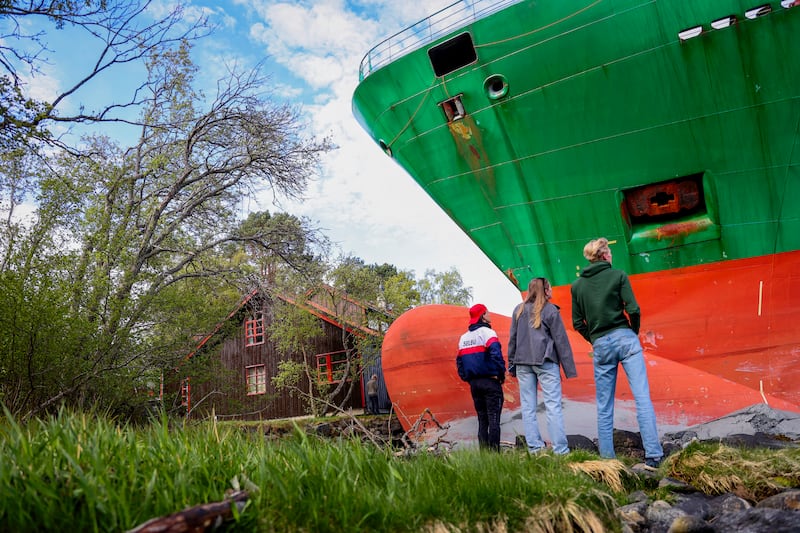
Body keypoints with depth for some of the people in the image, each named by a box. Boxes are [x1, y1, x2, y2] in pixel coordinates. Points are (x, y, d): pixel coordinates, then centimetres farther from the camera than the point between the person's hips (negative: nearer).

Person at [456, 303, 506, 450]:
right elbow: (496, 353, -22)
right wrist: (501, 373, -12)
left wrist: (466, 378, 15)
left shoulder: (464, 337, 15)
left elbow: (459, 361, 16)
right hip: (490, 381, -7)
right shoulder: (486, 332, -8)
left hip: (474, 383, 7)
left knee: (482, 420, 13)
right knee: (493, 419, -3)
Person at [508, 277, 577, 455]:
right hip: (545, 362, -4)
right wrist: (569, 368, 0)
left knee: (528, 407, 6)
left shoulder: (519, 310, 10)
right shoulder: (550, 310, -2)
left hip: (523, 363, 4)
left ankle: (534, 448, 6)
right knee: (553, 405, -2)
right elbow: (561, 340, -2)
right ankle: (560, 450, -3)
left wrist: (512, 364, 17)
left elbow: (512, 338, 11)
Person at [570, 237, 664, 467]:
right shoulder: (618, 275, 1)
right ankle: (653, 454, -7)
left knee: (604, 406, 8)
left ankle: (607, 457, 10)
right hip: (624, 338, -2)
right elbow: (633, 310, -7)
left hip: (600, 345, 3)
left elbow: (578, 323, 7)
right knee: (642, 398, -3)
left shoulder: (577, 285, 9)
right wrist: (634, 332, 8)